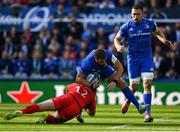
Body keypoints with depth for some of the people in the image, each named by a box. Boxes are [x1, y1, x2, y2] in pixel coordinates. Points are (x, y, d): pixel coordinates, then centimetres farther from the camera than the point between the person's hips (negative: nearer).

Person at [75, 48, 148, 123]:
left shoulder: (108, 55, -37)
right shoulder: (87, 63, -43)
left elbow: (120, 68, -26)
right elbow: (79, 79, -33)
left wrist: (115, 81, -37)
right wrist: (91, 86, -46)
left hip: (104, 70, 3)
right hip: (90, 74, -3)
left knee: (122, 83, -10)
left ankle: (138, 107, -4)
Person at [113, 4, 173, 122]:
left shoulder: (150, 23, -2)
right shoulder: (126, 27, -6)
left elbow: (158, 32, 18)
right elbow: (117, 38, 5)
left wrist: (164, 40, -1)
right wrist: (118, 47, -17)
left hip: (147, 58, 0)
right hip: (133, 58, 0)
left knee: (147, 84, -13)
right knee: (134, 86, 6)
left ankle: (148, 113, -10)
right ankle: (128, 101, 41)